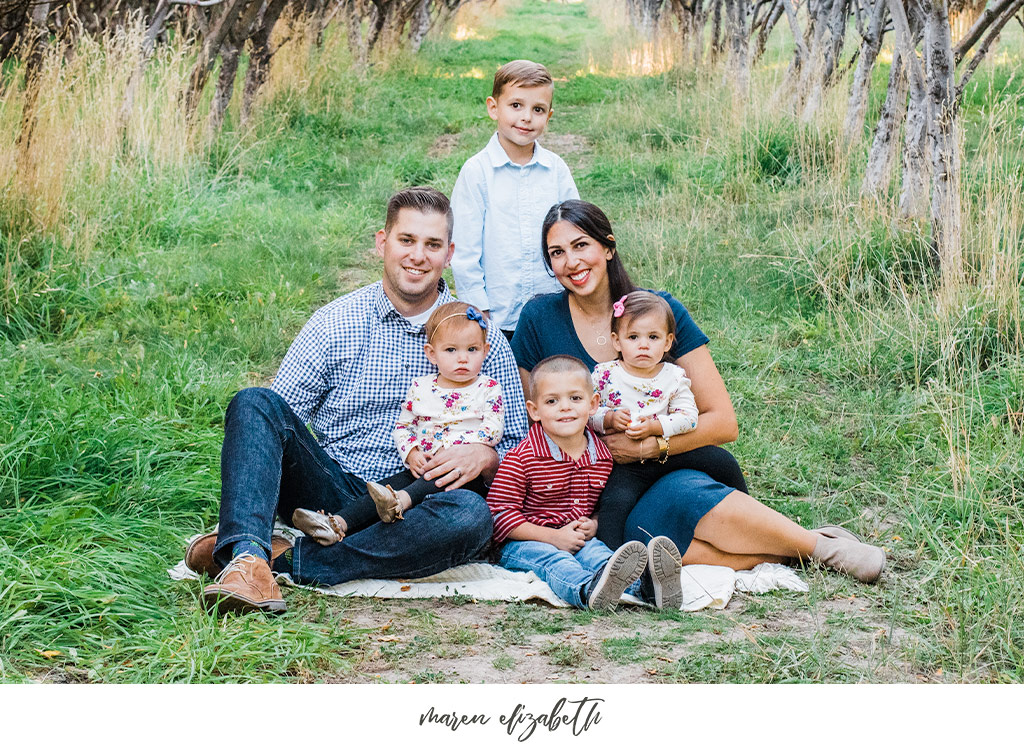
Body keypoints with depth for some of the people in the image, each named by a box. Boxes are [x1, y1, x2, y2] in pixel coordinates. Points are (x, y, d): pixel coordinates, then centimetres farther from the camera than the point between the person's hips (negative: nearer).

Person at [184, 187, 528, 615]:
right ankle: (247, 558, -42)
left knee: (471, 515, -34)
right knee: (255, 402, -21)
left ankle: (286, 558, -30)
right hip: (327, 494, 1)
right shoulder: (334, 323, 6)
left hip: (403, 508, 0)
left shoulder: (482, 339, 6)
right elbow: (277, 417, 4)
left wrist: (484, 456, -16)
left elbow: (518, 448, 8)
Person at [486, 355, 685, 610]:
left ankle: (646, 585, -59)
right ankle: (589, 589, -69)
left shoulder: (603, 457, 7)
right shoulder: (520, 459, -10)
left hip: (581, 541, 4)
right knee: (552, 560, -34)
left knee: (596, 552, -28)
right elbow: (500, 512, -12)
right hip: (527, 543, -4)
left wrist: (594, 525, -4)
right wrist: (553, 537, -17)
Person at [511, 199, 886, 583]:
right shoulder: (539, 319, -2)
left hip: (668, 471, 1)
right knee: (640, 532, -35)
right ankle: (778, 553, -23)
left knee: (681, 495, -36)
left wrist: (648, 445, -16)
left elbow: (723, 422, -3)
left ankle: (818, 545, -19)